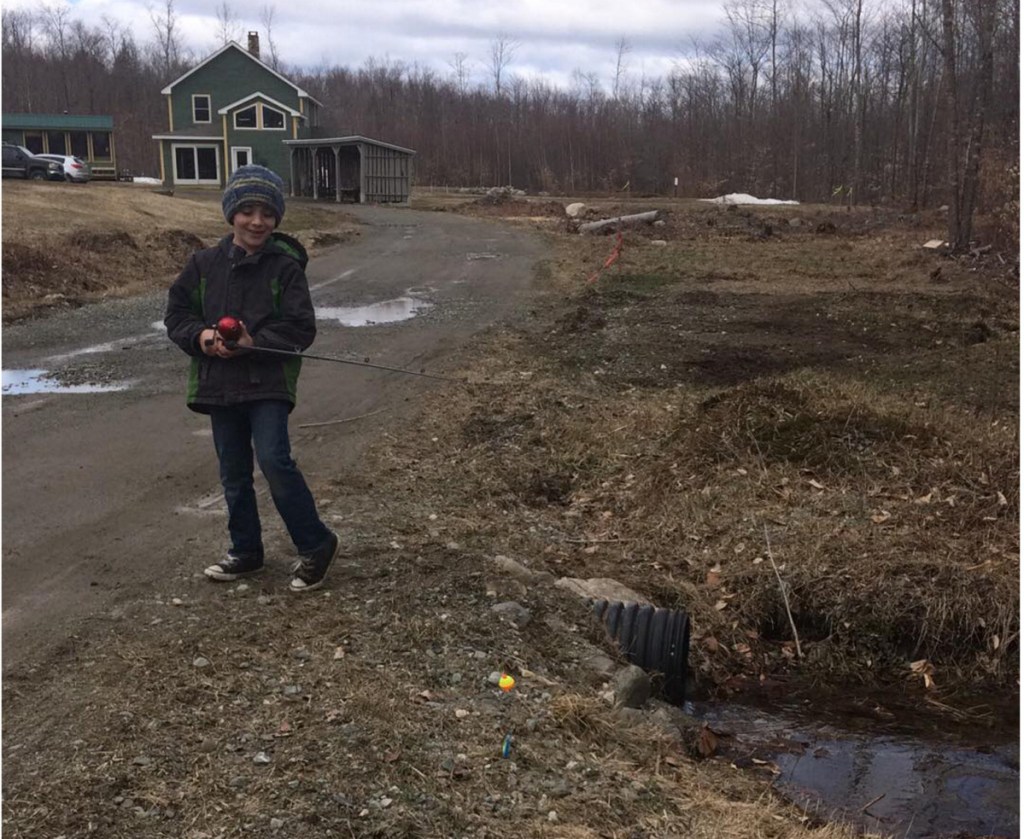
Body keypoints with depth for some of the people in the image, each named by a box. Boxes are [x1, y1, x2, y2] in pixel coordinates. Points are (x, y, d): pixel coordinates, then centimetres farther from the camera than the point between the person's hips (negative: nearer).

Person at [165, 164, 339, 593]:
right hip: (219, 383, 5)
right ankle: (246, 552, 30)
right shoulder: (204, 263, 3)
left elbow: (302, 328, -9)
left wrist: (252, 341, -20)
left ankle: (316, 544, 0)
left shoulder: (286, 266, -7)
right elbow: (176, 313, 9)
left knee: (275, 460, -17)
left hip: (269, 382, -4)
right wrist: (201, 336, -12)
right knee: (234, 473, 13)